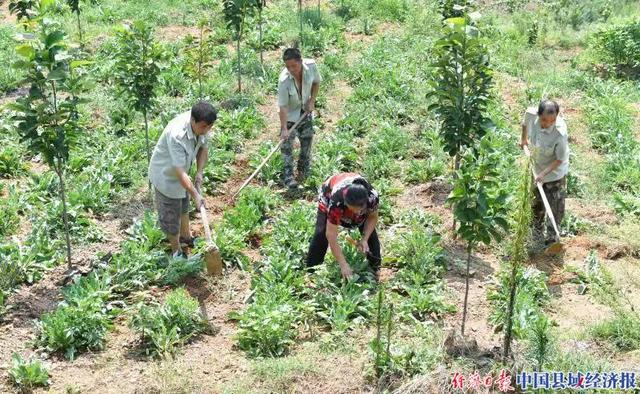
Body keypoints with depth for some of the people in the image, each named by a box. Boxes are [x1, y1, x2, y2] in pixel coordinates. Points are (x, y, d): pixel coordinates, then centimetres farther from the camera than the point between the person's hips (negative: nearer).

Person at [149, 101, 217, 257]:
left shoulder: (201, 126, -20)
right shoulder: (176, 135, -41)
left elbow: (203, 148, 0)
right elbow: (179, 172, -38)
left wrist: (199, 173, -12)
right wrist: (195, 195, -35)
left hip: (180, 172, 8)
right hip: (166, 176, -8)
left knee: (183, 206, 29)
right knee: (171, 215, 10)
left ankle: (186, 236, 53)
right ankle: (176, 251, 31)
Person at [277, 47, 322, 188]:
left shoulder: (311, 66, -24)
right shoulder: (284, 80, -35)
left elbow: (316, 82, -2)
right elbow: (283, 106, -30)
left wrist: (312, 101, -11)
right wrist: (284, 128, -32)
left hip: (305, 111, 5)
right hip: (290, 114, -5)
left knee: (307, 140, 16)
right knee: (287, 144, -6)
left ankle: (303, 171, 35)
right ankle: (288, 176, 3)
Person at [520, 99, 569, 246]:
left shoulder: (560, 134, -38)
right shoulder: (531, 114, -27)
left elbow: (560, 159, -24)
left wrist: (544, 173, -27)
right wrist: (523, 138, 12)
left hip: (555, 172, -5)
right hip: (537, 168, 5)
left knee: (556, 207, 5)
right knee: (537, 203, 24)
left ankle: (552, 238, 24)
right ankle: (537, 232, 48)